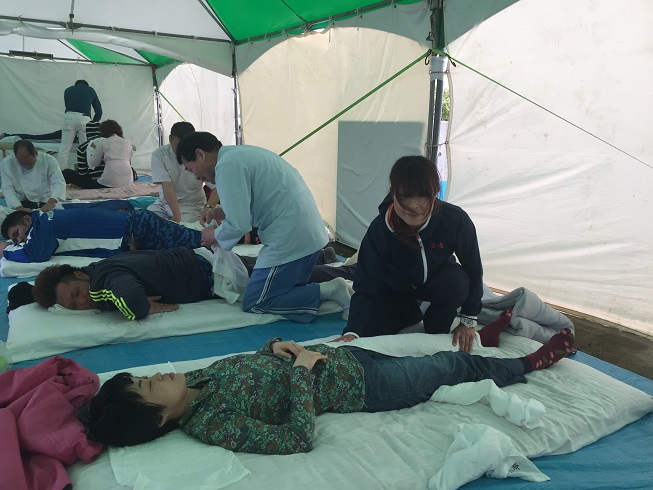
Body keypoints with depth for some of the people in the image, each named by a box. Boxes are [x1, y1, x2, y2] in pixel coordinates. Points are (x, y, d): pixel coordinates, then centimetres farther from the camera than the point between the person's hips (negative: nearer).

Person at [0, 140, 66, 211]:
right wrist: (19, 208, -33)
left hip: (45, 201, 1)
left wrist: (51, 202, -38)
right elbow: (7, 188, -14)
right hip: (22, 202, -1)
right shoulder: (6, 163, -10)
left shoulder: (48, 160, -11)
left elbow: (59, 183, -19)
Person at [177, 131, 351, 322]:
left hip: (289, 238, -10)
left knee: (254, 304, 0)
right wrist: (221, 213, 21)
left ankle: (328, 291, -8)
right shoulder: (240, 153, 17)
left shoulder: (227, 166, -13)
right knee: (290, 288, 26)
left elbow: (239, 224, -18)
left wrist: (216, 235, 3)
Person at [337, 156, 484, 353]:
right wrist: (351, 333, -43)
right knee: (371, 330, -20)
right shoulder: (379, 230, -32)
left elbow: (473, 270, -16)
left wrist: (469, 320, -11)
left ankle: (438, 328, -3)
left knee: (455, 281, -34)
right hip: (396, 290, 1)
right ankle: (411, 313, 12)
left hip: (437, 282, 0)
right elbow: (366, 287, -29)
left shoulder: (456, 221, -32)